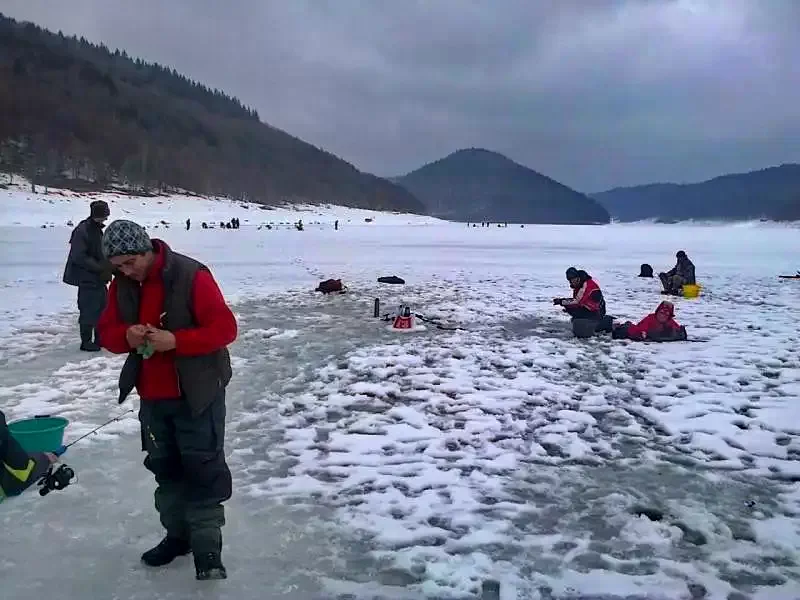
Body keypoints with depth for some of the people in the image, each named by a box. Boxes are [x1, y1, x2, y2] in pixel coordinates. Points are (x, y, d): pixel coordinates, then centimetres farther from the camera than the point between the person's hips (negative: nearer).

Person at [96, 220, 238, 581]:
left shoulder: (191, 275, -19)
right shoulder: (121, 285, 1)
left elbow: (225, 327, -20)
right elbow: (106, 332, 6)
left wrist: (175, 340, -30)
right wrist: (126, 336, -17)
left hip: (198, 393, -6)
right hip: (152, 396, 7)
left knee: (203, 469, 0)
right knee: (164, 468, 17)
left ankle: (207, 548, 9)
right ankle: (177, 534, 33)